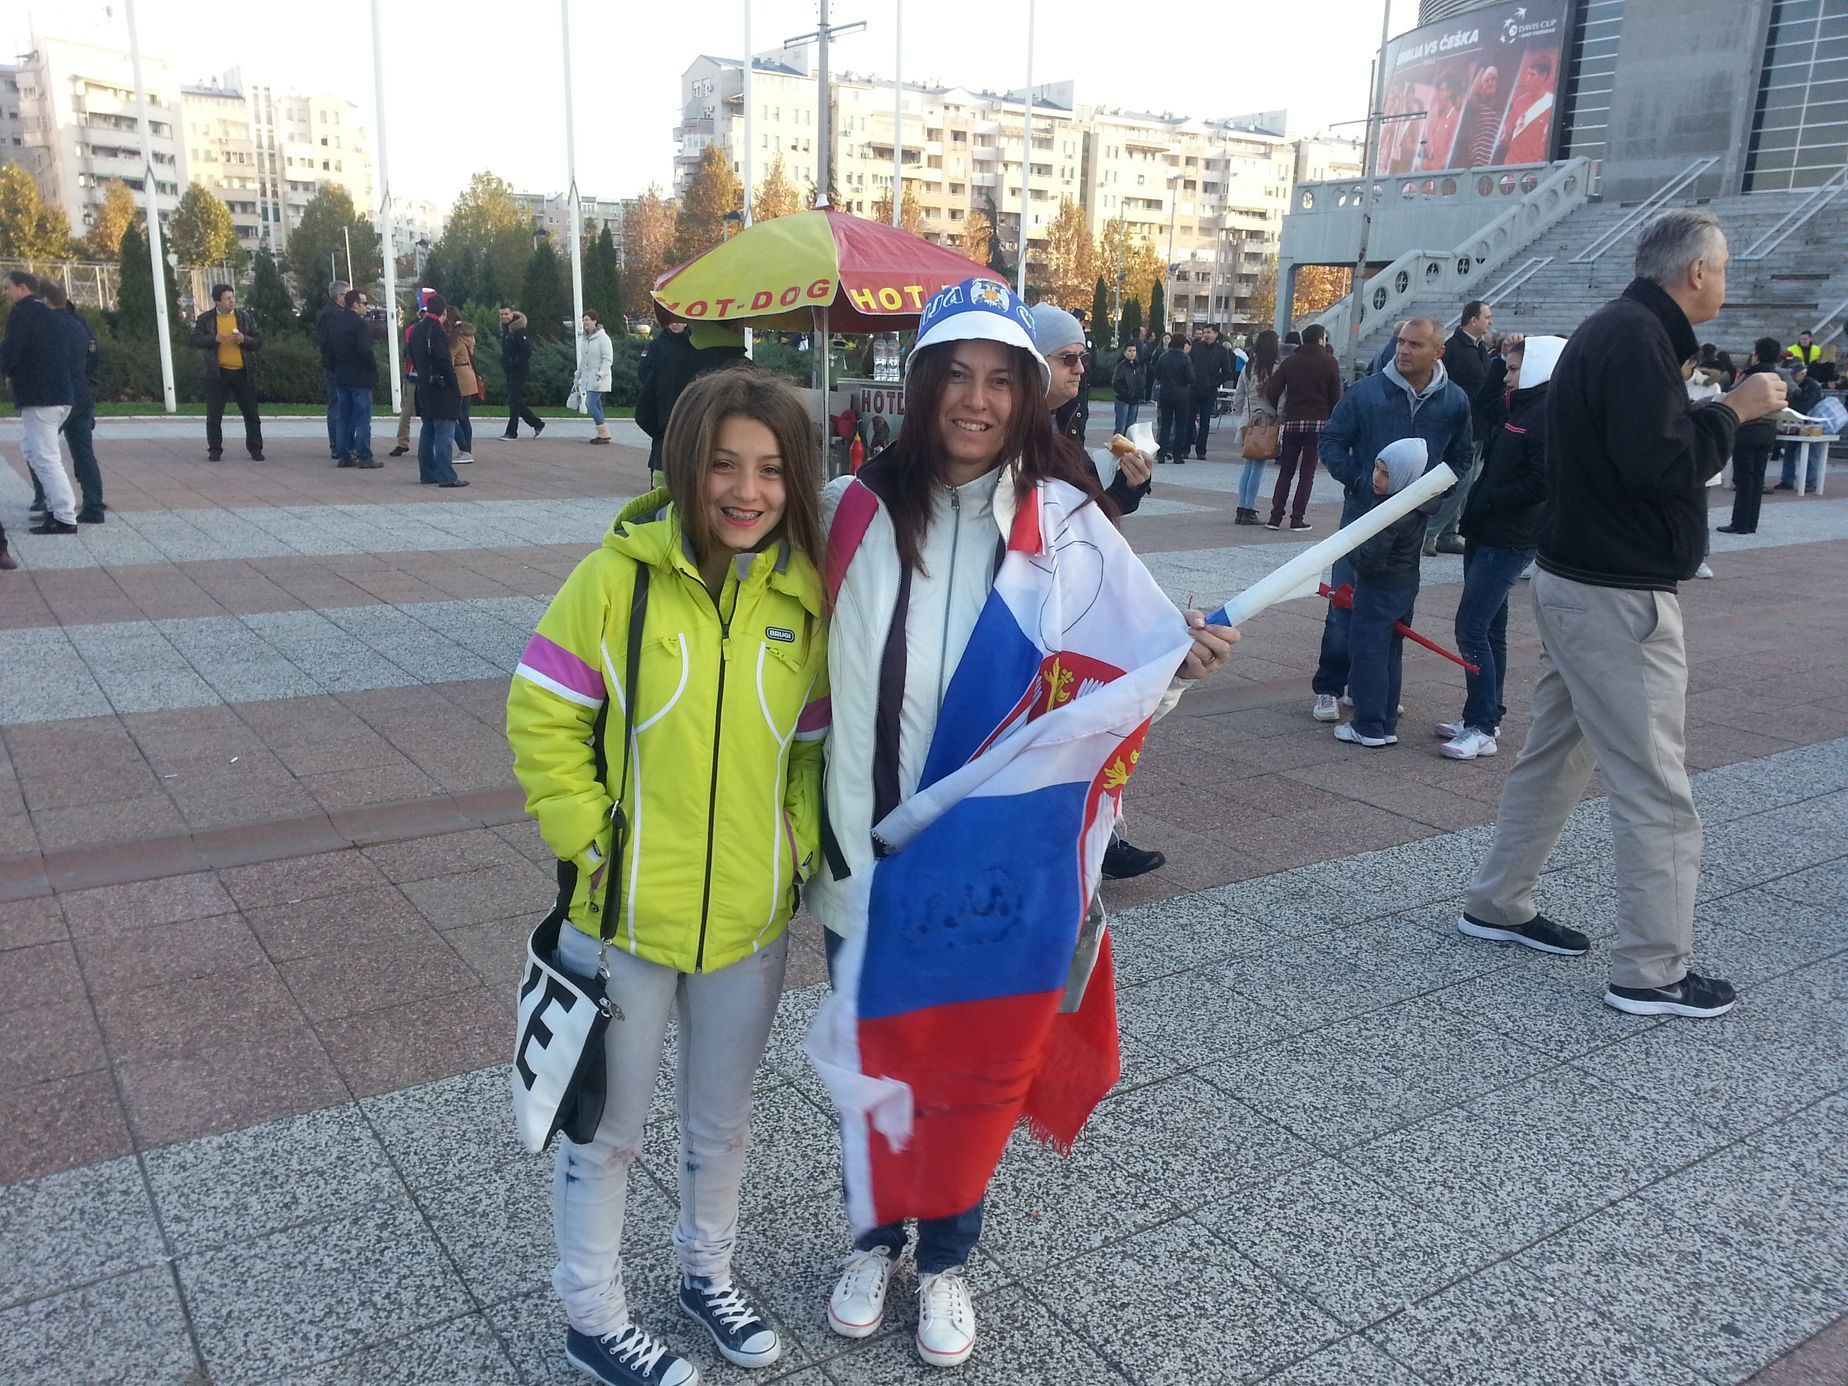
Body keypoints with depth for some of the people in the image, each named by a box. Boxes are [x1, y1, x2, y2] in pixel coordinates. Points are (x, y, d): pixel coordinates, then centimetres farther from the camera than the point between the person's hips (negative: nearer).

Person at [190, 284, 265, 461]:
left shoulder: (245, 317, 7)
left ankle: (255, 450, 12)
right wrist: (214, 338, -19)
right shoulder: (205, 319, 4)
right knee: (214, 415, 3)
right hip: (218, 373, -1)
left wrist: (244, 340, -15)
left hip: (243, 372, 1)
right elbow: (196, 340, -3)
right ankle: (214, 450, 12)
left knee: (251, 413, 3)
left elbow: (259, 342, 4)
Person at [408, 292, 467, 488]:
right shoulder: (436, 330, -15)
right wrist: (454, 386, -13)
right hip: (440, 389, -9)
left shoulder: (417, 330, 12)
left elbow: (413, 357, 19)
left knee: (428, 431, 14)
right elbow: (444, 360, -19)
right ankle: (446, 476, -11)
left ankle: (428, 474, 18)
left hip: (424, 388, 9)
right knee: (444, 433, -9)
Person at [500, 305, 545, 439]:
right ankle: (537, 424, 19)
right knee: (516, 402, 10)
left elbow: (527, 351, -20)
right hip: (510, 371, 9)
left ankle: (511, 432, -1)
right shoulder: (505, 329, 13)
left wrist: (515, 362, -15)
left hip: (518, 371, -9)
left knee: (514, 401, -6)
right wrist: (505, 363, 12)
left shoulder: (519, 330, -15)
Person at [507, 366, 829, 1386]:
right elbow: (541, 719, -9)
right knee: (607, 1127, 15)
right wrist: (590, 842, -14)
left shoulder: (802, 593, -3)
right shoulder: (620, 575, -14)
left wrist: (801, 843, -3)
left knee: (722, 1118, 23)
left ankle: (706, 1272, 48)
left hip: (752, 918, 4)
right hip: (624, 916, -3)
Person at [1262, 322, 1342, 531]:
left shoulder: (1291, 362, 5)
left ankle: (1276, 516, 2)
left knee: (1285, 471, 9)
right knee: (1307, 471, 2)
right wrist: (1332, 422, 7)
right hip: (1318, 422, -2)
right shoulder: (1330, 363, -2)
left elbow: (1272, 392, -1)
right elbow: (1336, 396, -3)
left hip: (1292, 421, 2)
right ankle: (1298, 518, -1)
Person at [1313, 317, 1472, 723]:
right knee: (1345, 604, -3)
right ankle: (1329, 689, 6)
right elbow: (1331, 443, -1)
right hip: (1363, 513, -3)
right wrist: (1360, 481, -13)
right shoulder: (1365, 392, -6)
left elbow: (1460, 458, 11)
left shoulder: (1455, 402, 1)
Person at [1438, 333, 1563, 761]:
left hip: (1509, 542, -10)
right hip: (1485, 534, 10)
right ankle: (1482, 717, 24)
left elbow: (1541, 485, -22)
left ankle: (1482, 729, -7)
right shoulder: (1516, 407, 13)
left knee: (1471, 628, -11)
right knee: (1488, 629, 15)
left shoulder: (1547, 416, -16)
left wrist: (1487, 500, -15)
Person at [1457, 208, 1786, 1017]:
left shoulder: (1613, 329, 15)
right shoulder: (1639, 337, -17)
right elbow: (1660, 465, -25)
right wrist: (1734, 410, -11)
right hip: (1619, 596, -10)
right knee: (1655, 787, -4)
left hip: (1579, 580, 11)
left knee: (1556, 753, 17)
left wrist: (1713, 413, 9)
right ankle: (1653, 973, 5)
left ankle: (1497, 905, 27)